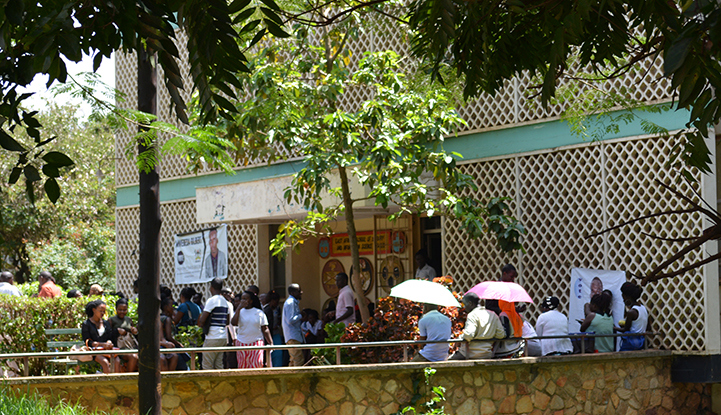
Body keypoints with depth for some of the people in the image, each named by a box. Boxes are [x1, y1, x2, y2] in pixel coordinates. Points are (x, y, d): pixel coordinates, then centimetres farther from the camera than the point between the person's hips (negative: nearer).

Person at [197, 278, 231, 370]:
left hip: (212, 338, -8)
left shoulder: (212, 300, -11)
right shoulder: (225, 302, 14)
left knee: (207, 366, -4)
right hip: (223, 337, 8)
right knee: (219, 365, 9)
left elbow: (202, 320, -12)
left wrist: (200, 324, 8)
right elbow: (227, 321, 20)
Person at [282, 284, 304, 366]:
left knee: (293, 361, 11)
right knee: (299, 361, -14)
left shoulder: (293, 302, 19)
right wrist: (300, 316, -9)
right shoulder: (290, 302, -13)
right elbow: (290, 320, -21)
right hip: (293, 337, -11)